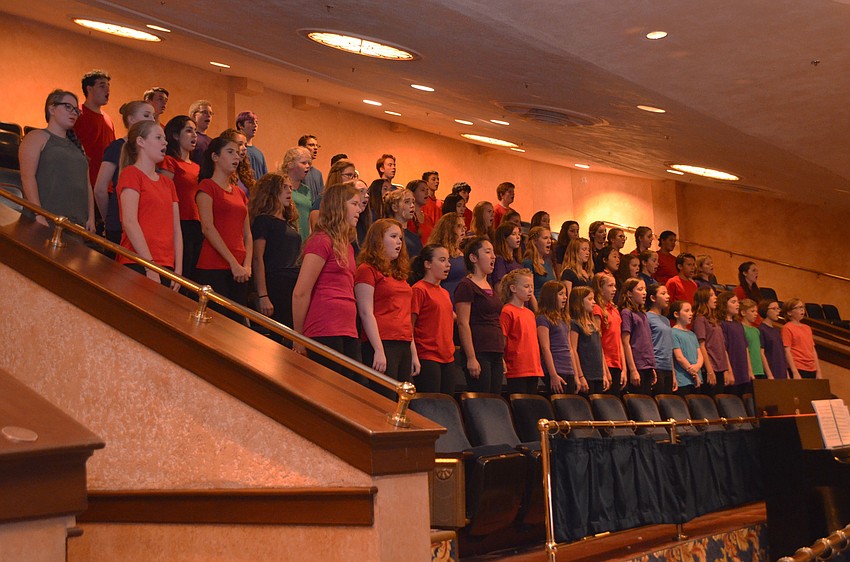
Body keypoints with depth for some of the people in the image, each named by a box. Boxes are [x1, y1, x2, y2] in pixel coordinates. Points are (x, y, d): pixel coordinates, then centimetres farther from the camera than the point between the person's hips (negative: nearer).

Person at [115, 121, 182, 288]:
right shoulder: (131, 173, 0)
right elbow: (129, 222, -12)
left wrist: (178, 270, 3)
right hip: (138, 266, -6)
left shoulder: (168, 183, 20)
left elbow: (176, 229, 14)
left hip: (166, 268, 6)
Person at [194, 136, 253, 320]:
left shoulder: (239, 192, 20)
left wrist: (247, 265, -1)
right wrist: (234, 263, -15)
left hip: (239, 272, 6)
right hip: (213, 270, -6)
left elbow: (247, 233, 16)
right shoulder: (207, 186, 0)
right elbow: (208, 228, -11)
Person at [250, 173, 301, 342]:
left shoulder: (290, 222, 20)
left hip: (294, 287, 7)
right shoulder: (263, 220, -3)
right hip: (275, 288, -7)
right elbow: (257, 259, -11)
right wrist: (263, 296, -19)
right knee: (279, 339, -8)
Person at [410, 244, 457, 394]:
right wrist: (413, 357, -15)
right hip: (428, 358, -8)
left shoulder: (444, 293, 17)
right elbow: (409, 326, -10)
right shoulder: (419, 289, -7)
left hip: (448, 358, 8)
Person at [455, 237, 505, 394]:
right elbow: (463, 324, -13)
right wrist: (471, 358, -19)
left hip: (495, 353, 8)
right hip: (478, 353, -8)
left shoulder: (489, 287, 19)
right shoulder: (466, 286, -7)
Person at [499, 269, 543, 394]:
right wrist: (503, 365, -16)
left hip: (534, 369, 8)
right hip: (516, 370, -8)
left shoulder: (530, 313, 16)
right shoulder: (507, 312, -7)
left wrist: (537, 367, 18)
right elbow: (502, 341, -11)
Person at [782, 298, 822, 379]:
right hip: (798, 370, -6)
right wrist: (795, 372, -15)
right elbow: (787, 351, -9)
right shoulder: (787, 328, -3)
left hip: (812, 370, 7)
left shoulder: (808, 328, 17)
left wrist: (818, 371, 14)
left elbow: (813, 350, 19)